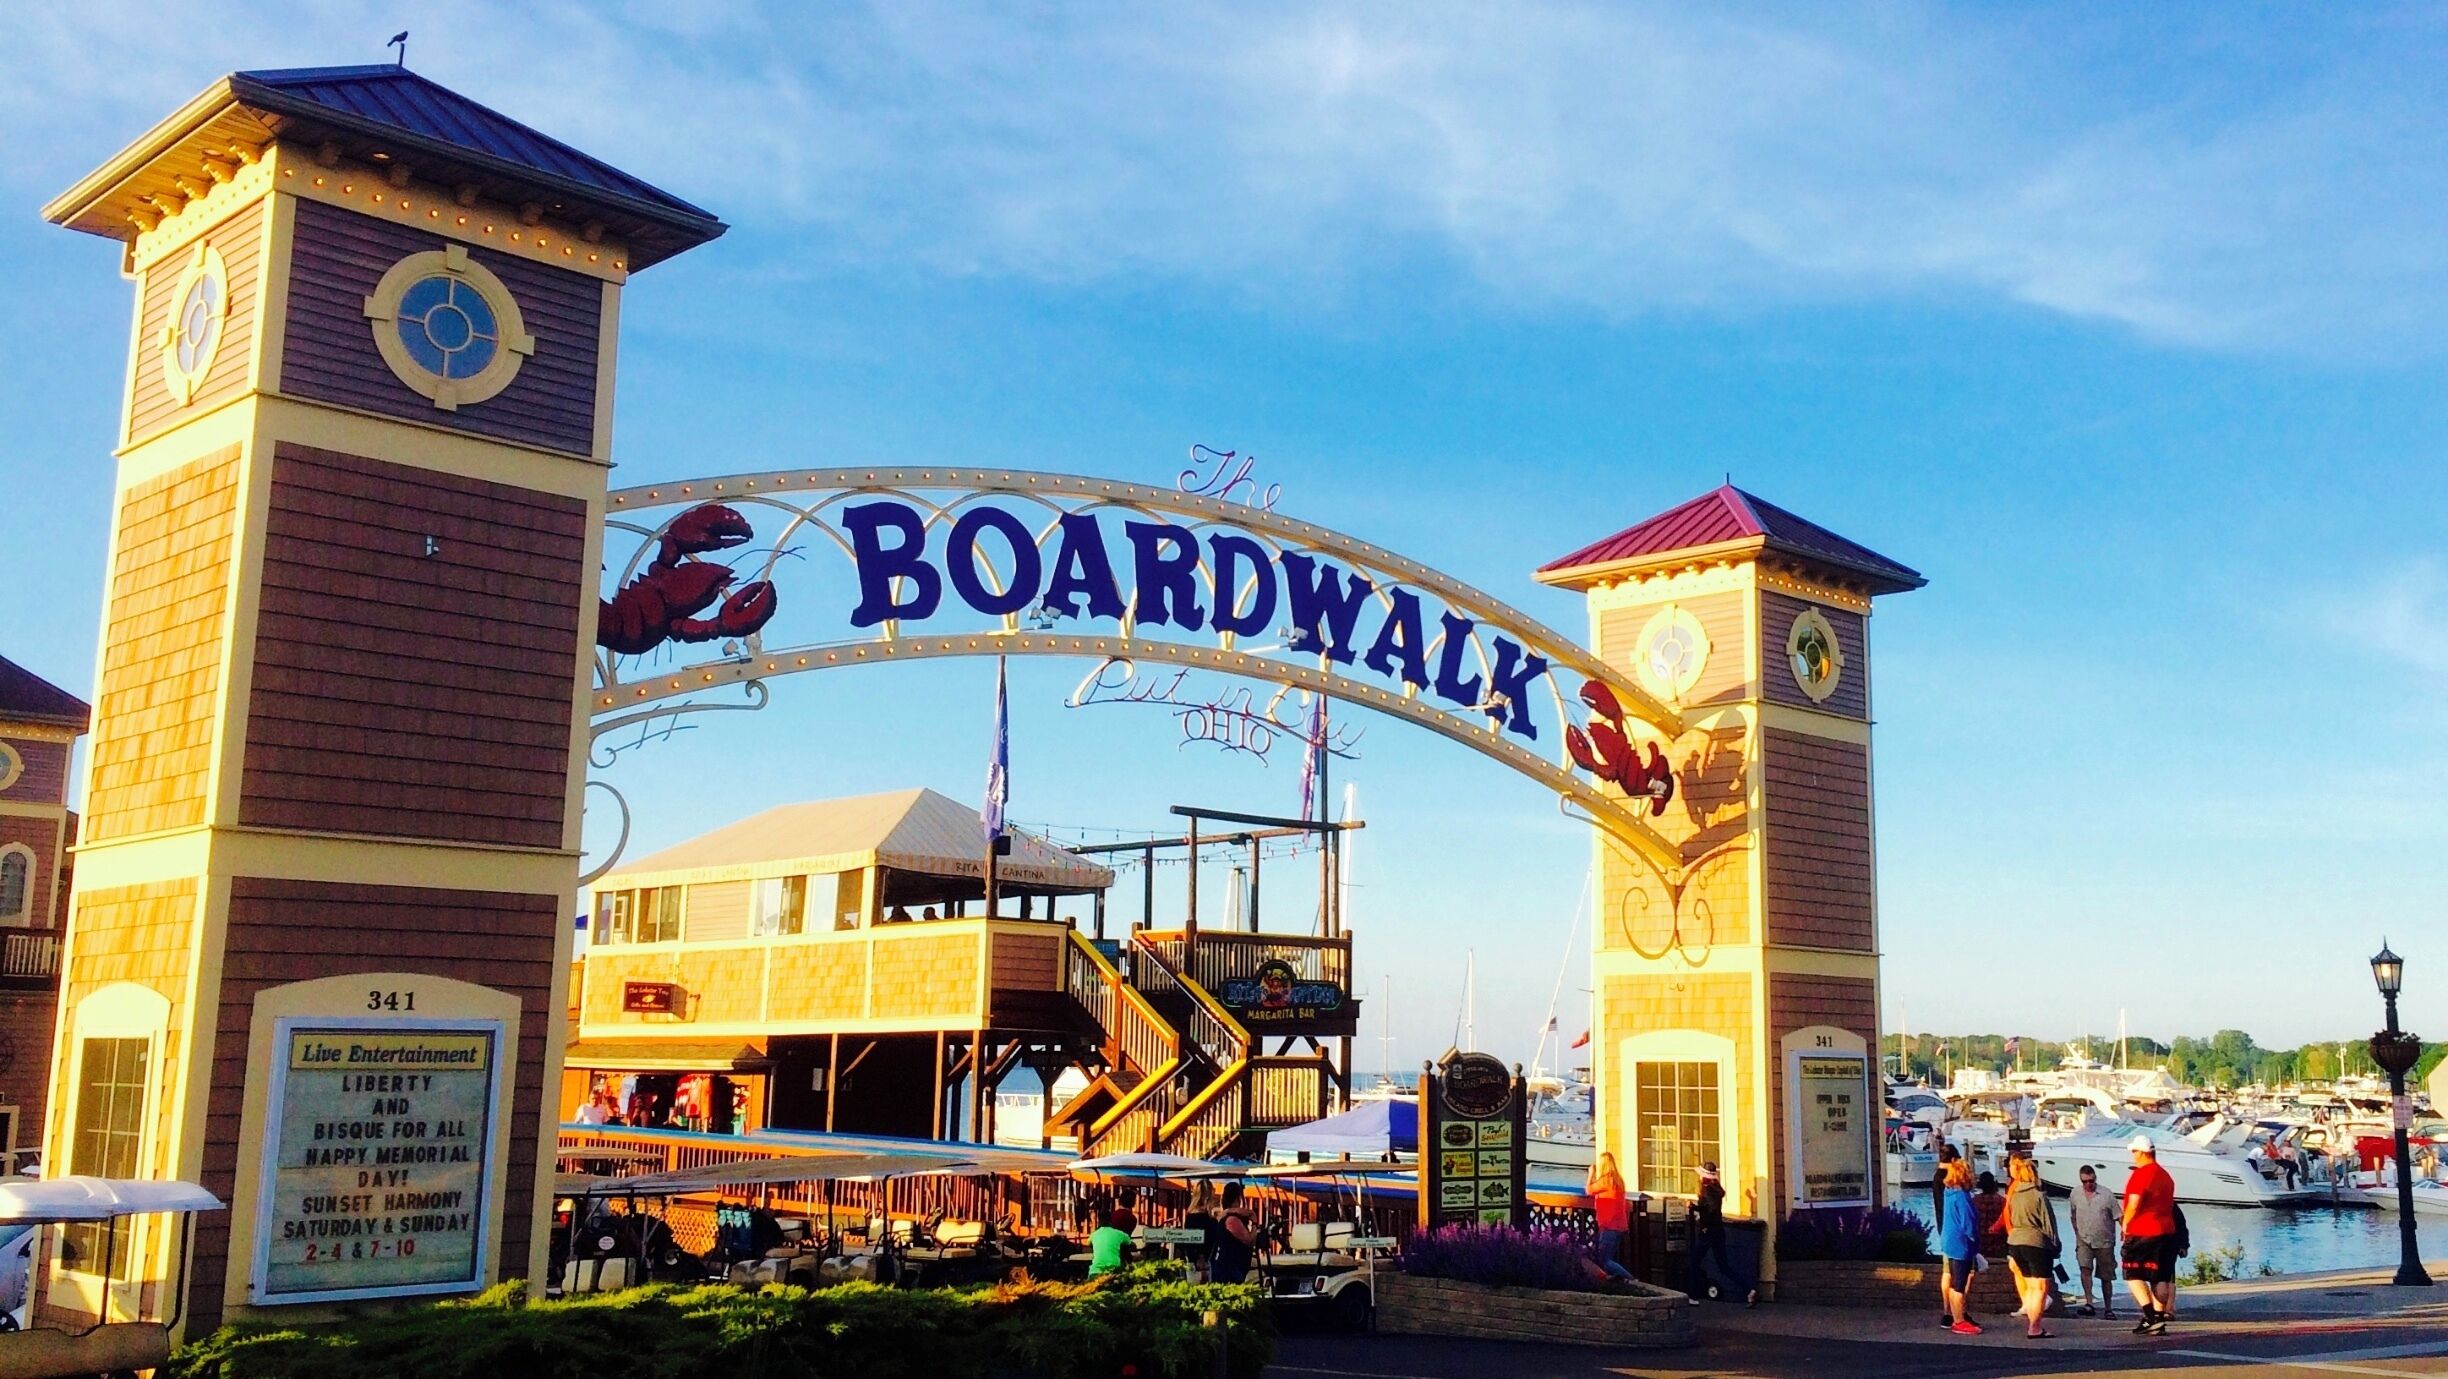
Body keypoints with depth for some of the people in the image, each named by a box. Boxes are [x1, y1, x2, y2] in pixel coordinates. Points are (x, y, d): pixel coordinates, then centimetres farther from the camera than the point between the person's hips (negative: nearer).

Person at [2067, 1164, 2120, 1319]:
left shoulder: (2107, 1195, -7)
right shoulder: (2075, 1194, 1)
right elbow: (2073, 1216, 15)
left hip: (2104, 1242, -1)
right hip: (2084, 1240, 1)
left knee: (2106, 1277, 7)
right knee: (2085, 1268, -21)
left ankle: (2108, 1309, 18)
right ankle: (2088, 1303, -25)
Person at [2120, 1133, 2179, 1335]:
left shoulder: (2141, 1174, -12)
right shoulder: (2165, 1176, 16)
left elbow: (2134, 1204, -18)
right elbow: (2169, 1206, 19)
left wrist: (2125, 1224, -4)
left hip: (2142, 1233, -8)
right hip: (2166, 1231, 8)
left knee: (2133, 1274, -1)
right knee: (2160, 1278, 8)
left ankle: (2151, 1317, -12)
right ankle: (2159, 1321, 8)